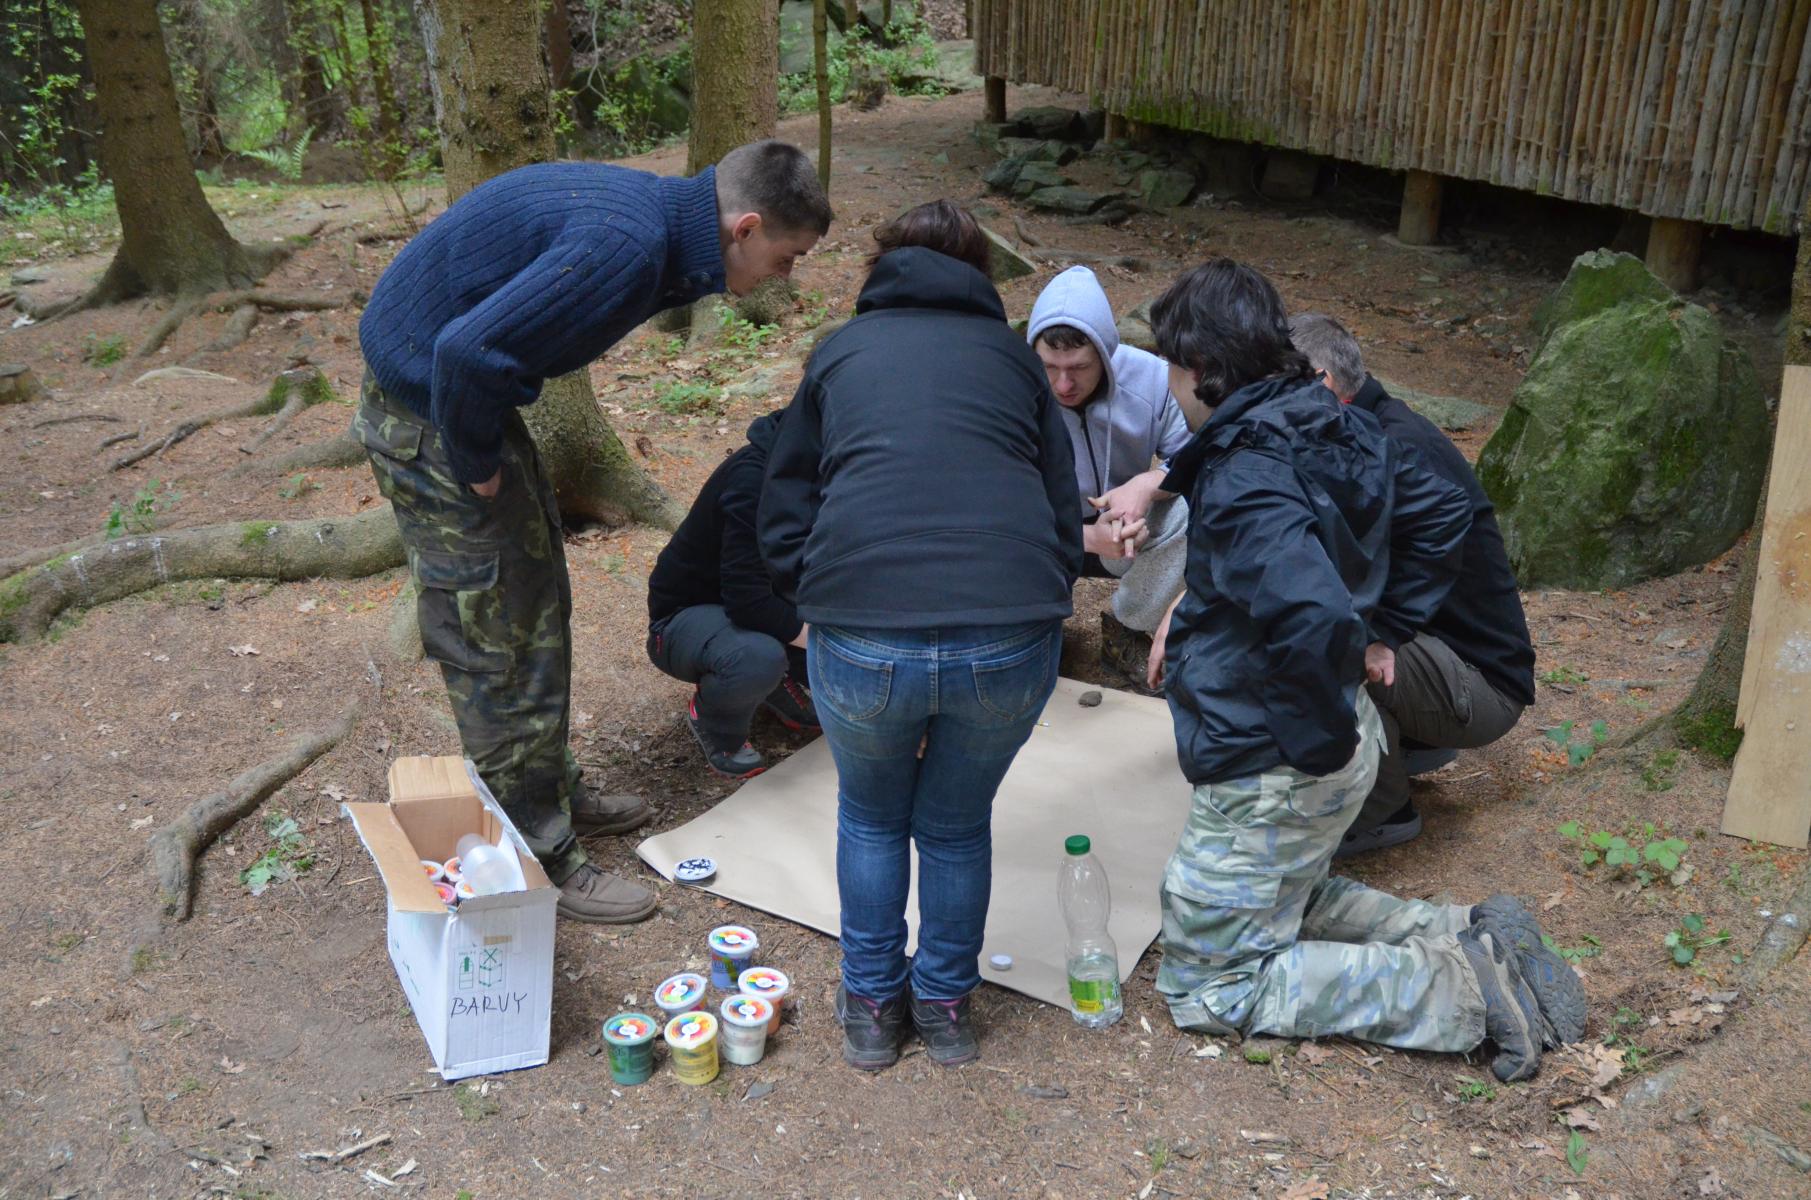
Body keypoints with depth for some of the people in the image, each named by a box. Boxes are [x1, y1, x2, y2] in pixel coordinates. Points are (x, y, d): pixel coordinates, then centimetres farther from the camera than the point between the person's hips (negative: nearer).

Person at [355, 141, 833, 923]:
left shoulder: (654, 213, 2)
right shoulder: (624, 247, -29)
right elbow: (471, 350, -34)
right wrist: (479, 468, -19)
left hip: (466, 389, 10)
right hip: (427, 410, -10)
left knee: (538, 599, 18)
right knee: (497, 638, -2)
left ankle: (553, 792, 34)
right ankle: (537, 859, 11)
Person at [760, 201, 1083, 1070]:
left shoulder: (841, 352, 20)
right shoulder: (1011, 354, 21)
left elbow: (782, 519, 18)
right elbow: (1065, 519, 18)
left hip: (863, 639, 0)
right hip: (1010, 640, 1)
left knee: (871, 816, 28)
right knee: (957, 825, 26)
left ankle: (871, 1006, 38)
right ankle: (946, 1005, 40)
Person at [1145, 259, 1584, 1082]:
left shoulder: (1243, 484, -27)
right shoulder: (1336, 429, 1)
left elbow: (1314, 620, -41)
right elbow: (1442, 513, 16)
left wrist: (1319, 740, -25)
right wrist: (1384, 629, 15)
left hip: (1271, 773, -9)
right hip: (1346, 742, 9)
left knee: (1210, 985, 7)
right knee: (1287, 903, 32)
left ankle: (1457, 992, 0)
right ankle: (1469, 938, 15)